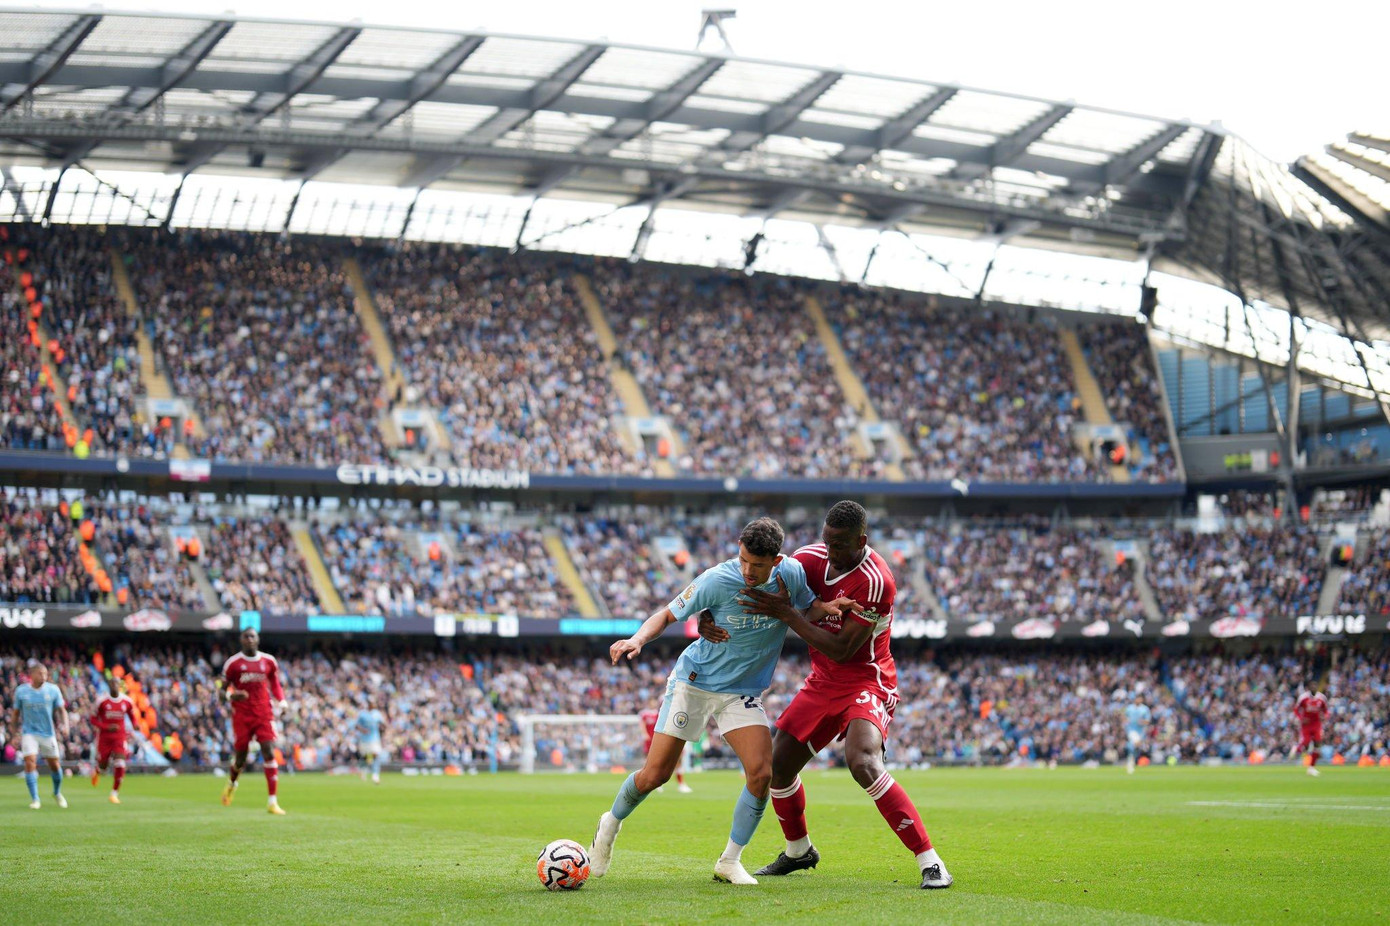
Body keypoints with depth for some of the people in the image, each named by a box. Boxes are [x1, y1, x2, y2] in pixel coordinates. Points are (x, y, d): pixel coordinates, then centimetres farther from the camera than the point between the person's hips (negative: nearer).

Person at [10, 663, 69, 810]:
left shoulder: (53, 690, -2)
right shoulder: (21, 691, -2)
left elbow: (61, 710, 3)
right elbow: (15, 713, 8)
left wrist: (64, 725, -12)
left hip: (48, 734, 1)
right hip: (29, 733, -1)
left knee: (55, 765, 6)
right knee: (30, 763, -16)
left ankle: (57, 793, 32)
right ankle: (34, 799, -9)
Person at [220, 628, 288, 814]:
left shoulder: (269, 661, 5)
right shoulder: (233, 663, -2)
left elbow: (275, 684, 19)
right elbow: (223, 689, 4)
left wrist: (281, 702, 3)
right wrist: (231, 695, -18)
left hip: (264, 714, 1)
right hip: (242, 715, -1)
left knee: (269, 753, -12)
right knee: (240, 756, 4)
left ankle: (272, 801, -13)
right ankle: (232, 783, 41)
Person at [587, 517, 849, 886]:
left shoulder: (791, 574, -12)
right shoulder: (717, 580, -22)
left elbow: (810, 608, 8)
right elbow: (668, 615, -11)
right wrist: (637, 639, -30)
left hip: (743, 691, 3)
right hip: (693, 681, -3)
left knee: (761, 773, -16)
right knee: (655, 774, -4)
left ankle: (729, 862, 2)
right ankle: (610, 825, 27)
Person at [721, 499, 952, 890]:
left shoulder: (875, 582, -25)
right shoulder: (812, 558, -5)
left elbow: (842, 650, -24)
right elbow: (756, 582, 6)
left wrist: (787, 613, -26)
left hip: (866, 681, -7)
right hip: (823, 682, 7)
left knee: (863, 763, -30)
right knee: (778, 765, 7)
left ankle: (930, 862, -24)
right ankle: (798, 851, 36)